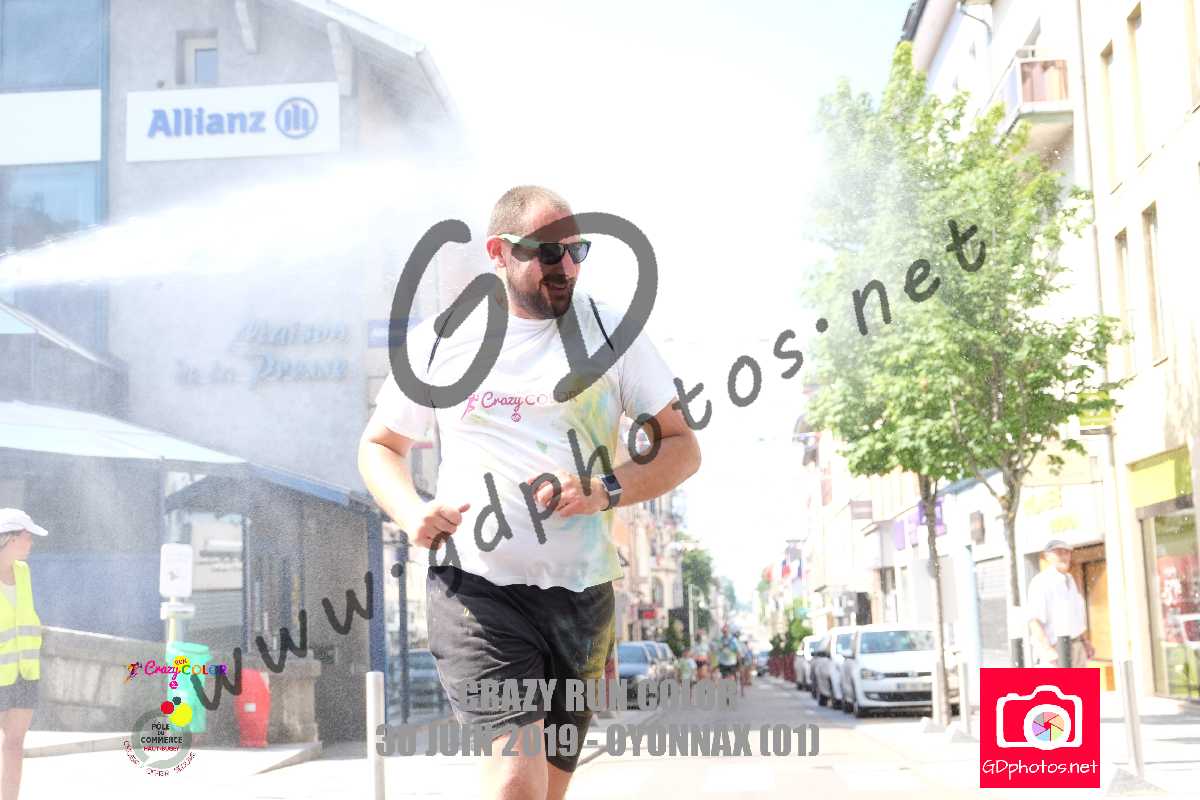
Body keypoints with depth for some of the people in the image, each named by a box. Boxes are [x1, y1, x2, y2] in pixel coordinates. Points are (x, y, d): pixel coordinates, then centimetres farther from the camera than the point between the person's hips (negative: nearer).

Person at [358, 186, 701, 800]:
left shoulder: (612, 332, 3)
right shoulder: (437, 341, 4)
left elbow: (682, 446, 4)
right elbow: (379, 445, 16)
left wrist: (607, 491, -15)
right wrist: (410, 511, -6)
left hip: (580, 593, 2)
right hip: (475, 585, -2)